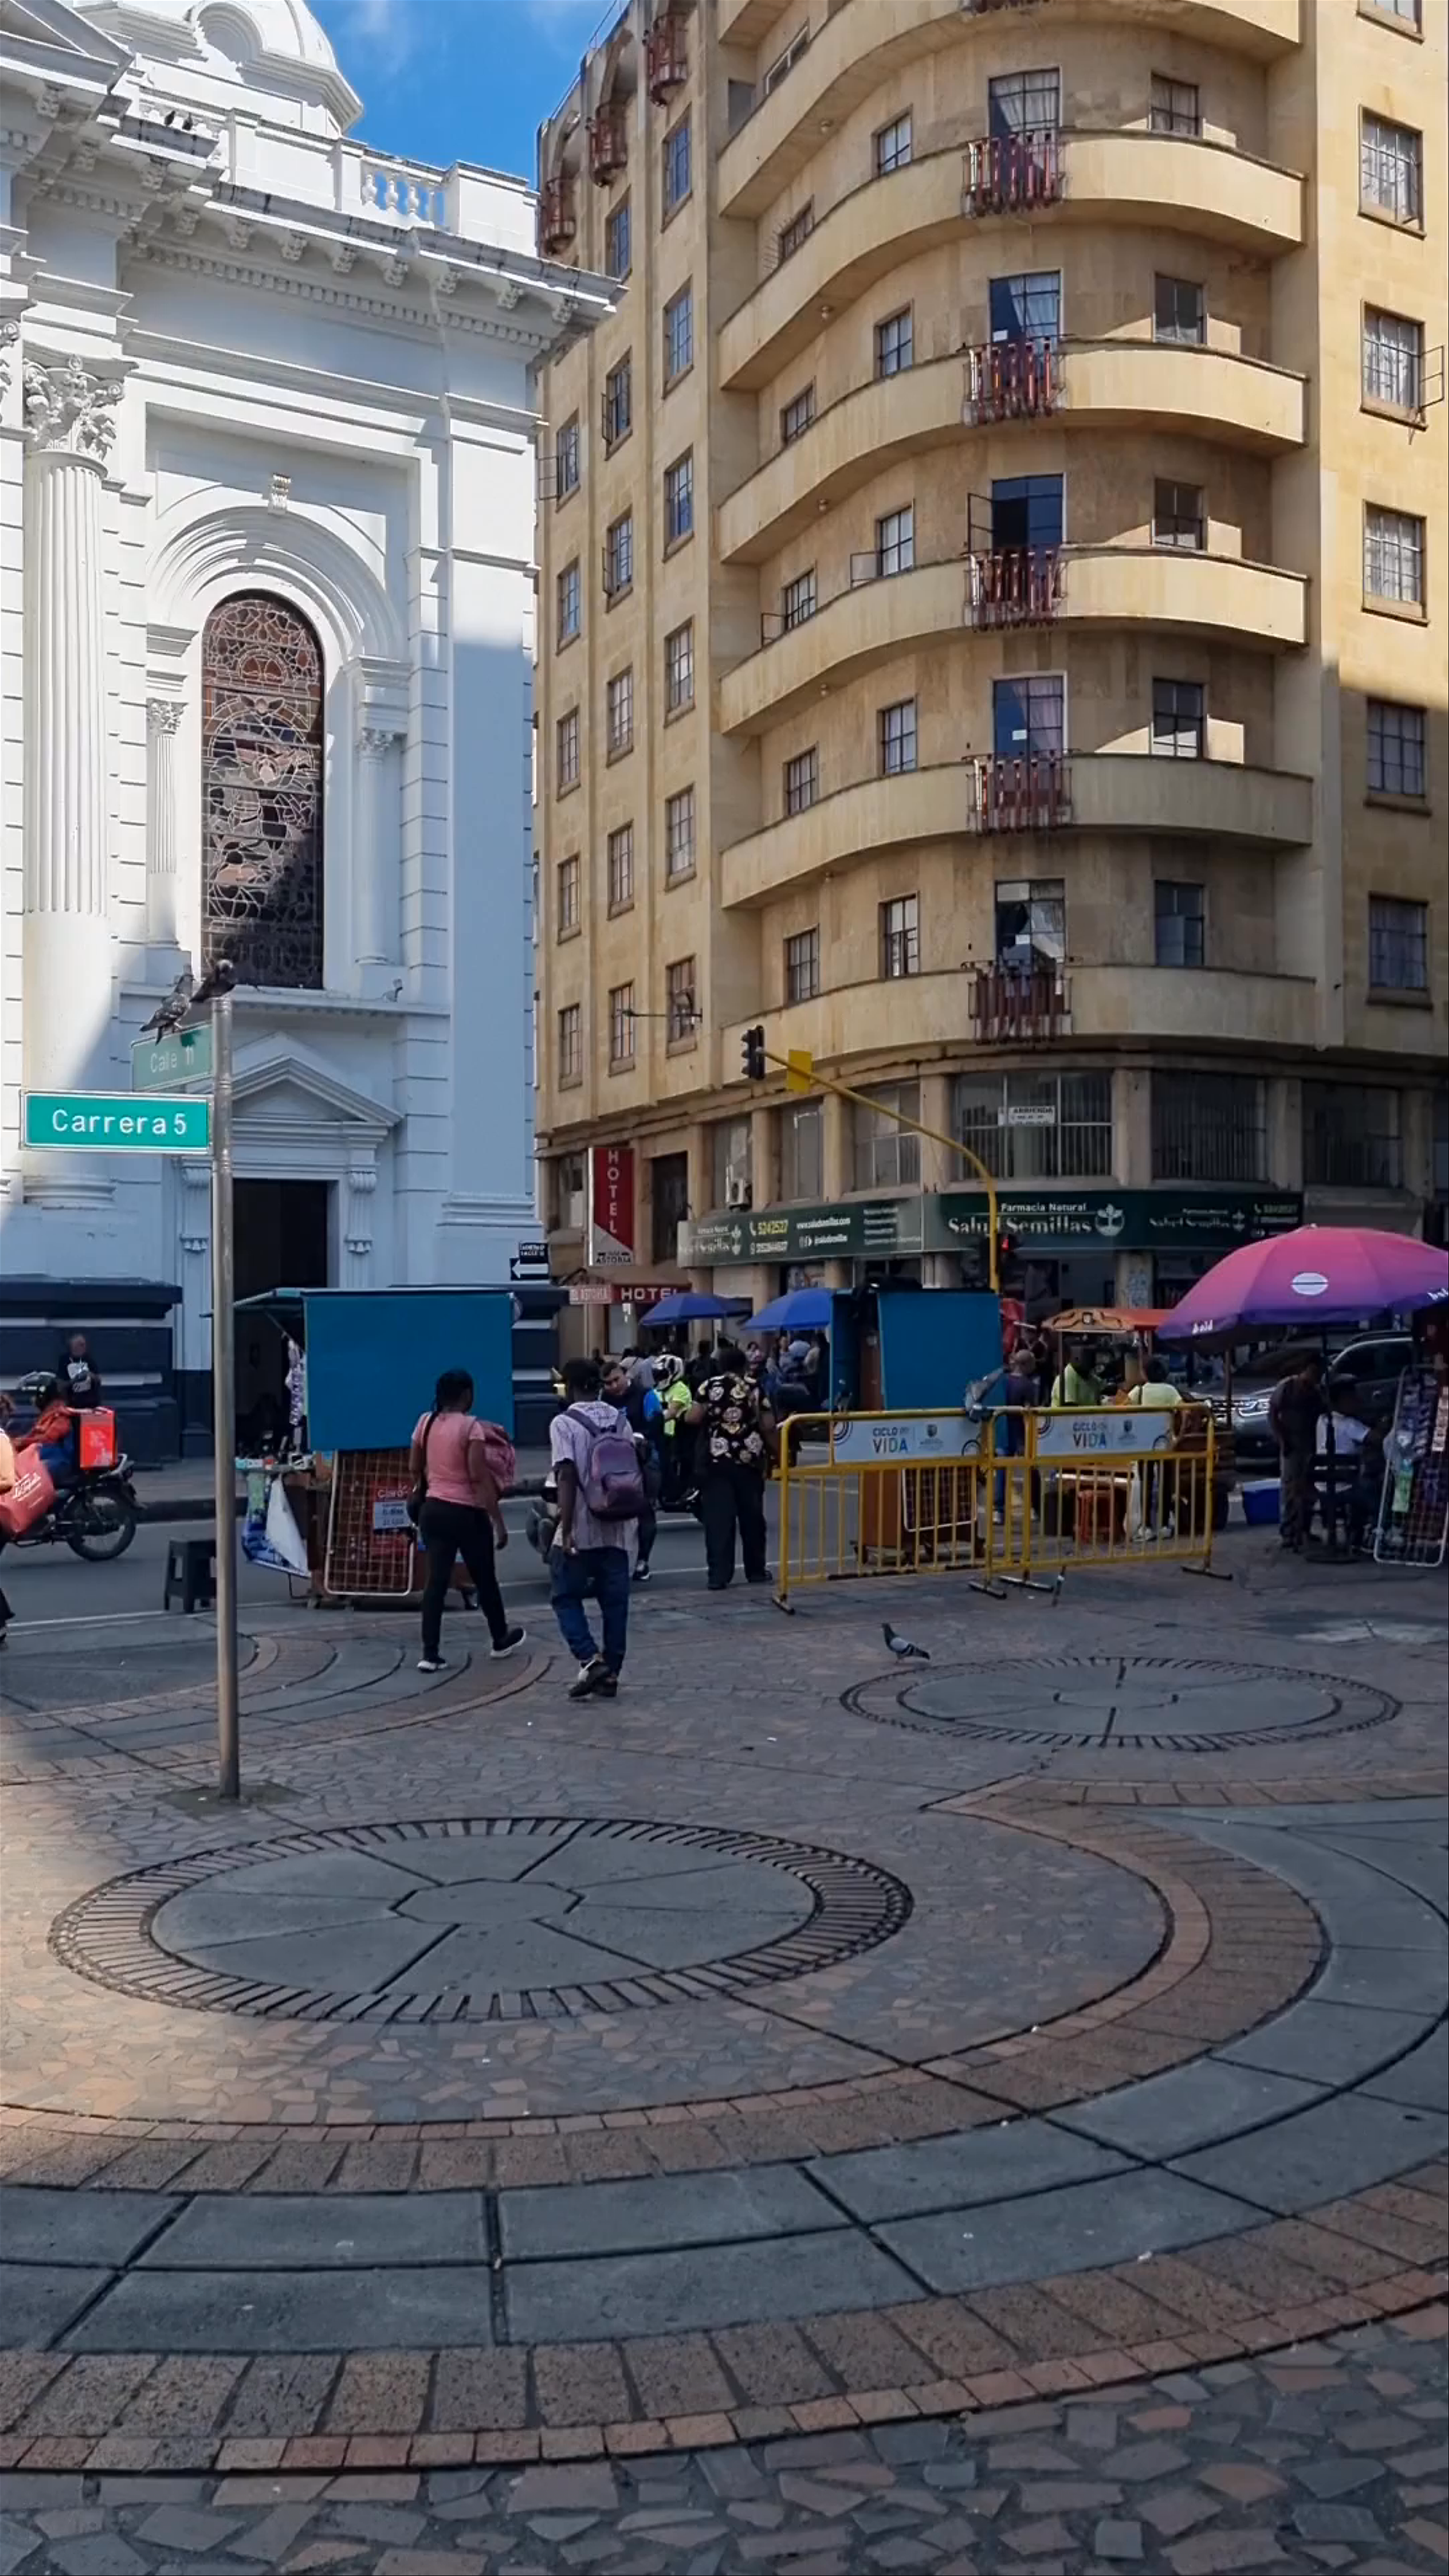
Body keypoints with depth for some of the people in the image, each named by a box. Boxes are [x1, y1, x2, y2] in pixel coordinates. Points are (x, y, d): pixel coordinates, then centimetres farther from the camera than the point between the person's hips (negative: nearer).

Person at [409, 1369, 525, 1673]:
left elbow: (415, 1469, 12)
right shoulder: (471, 1425, -14)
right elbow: (480, 1477, -17)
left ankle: (430, 1653, -4)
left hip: (433, 1509, 5)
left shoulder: (426, 1422, 4)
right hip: (466, 1512, -5)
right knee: (484, 1579, 13)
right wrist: (499, 1522, -14)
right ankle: (501, 1638, 32)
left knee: (436, 1580, 3)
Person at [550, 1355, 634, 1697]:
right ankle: (610, 1674, 10)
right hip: (616, 1528, 5)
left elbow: (568, 1477, -16)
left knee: (566, 1597, 7)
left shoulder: (564, 1423, -9)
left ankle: (591, 1660, -8)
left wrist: (566, 1529, -17)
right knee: (615, 1601, 8)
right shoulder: (620, 1420, 9)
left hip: (581, 1530, -5)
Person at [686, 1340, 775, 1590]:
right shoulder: (755, 1387, 4)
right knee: (752, 1517, 13)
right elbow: (768, 1426, 0)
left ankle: (719, 1575, -9)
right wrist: (772, 1450, 13)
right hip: (749, 1459, 2)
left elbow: (693, 1418, -8)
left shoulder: (710, 1386, -1)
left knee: (718, 1519, -3)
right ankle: (756, 1571, 21)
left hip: (717, 1460, -2)